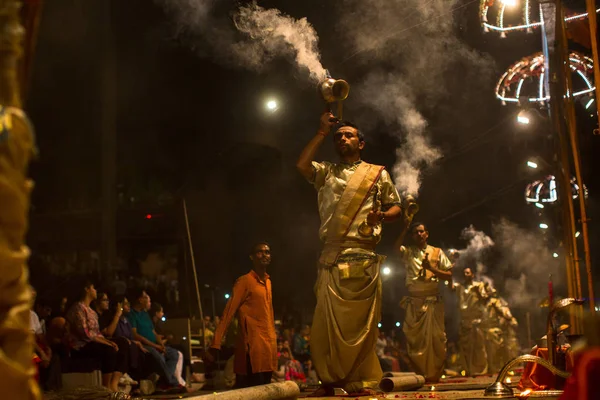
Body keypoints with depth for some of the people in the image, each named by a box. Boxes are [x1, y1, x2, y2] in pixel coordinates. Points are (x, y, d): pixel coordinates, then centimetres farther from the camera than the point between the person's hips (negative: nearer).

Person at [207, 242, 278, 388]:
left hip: (268, 345, 7)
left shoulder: (268, 281, 17)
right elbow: (228, 312, -10)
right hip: (252, 345, -7)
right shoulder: (245, 281, -5)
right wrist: (215, 345, -17)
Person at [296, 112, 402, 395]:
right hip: (331, 257, 2)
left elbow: (396, 207, 14)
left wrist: (382, 216, -9)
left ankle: (363, 381, 5)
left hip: (363, 258, -1)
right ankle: (331, 380, 7)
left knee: (361, 322, -1)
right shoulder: (326, 173, 17)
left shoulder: (378, 174, 14)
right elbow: (302, 165, -2)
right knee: (328, 321, -1)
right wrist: (322, 132, 3)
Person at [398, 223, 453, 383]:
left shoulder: (437, 252, 11)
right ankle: (420, 374, 7)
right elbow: (396, 244, -11)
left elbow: (449, 275, 7)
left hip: (433, 301, 0)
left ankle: (435, 374, 4)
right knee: (414, 338, 0)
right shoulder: (407, 252, 11)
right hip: (414, 302, 1)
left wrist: (432, 268, -7)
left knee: (435, 337, -4)